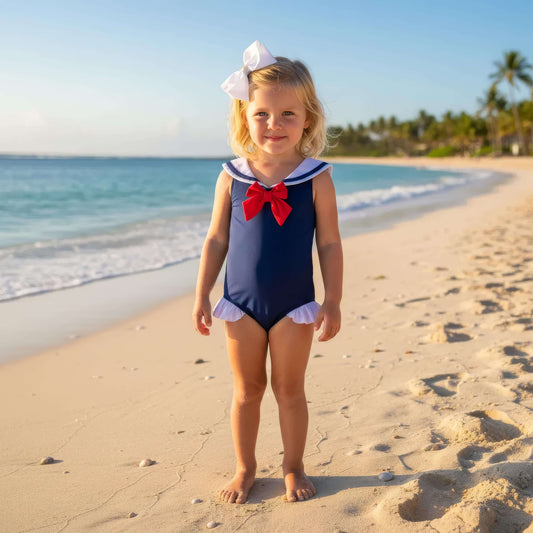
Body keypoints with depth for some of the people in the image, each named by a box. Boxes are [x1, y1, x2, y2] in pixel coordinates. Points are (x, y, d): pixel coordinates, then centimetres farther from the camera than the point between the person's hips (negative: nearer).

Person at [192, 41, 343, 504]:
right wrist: (202, 296, 2)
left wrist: (333, 302, -5)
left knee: (289, 389, 10)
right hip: (242, 304, 2)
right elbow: (217, 240, 2)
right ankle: (245, 468, 29)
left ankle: (294, 467, 29)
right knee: (247, 389, 13)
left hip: (294, 305, -1)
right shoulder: (232, 177, -4)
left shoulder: (316, 178, -9)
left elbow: (329, 244, -5)